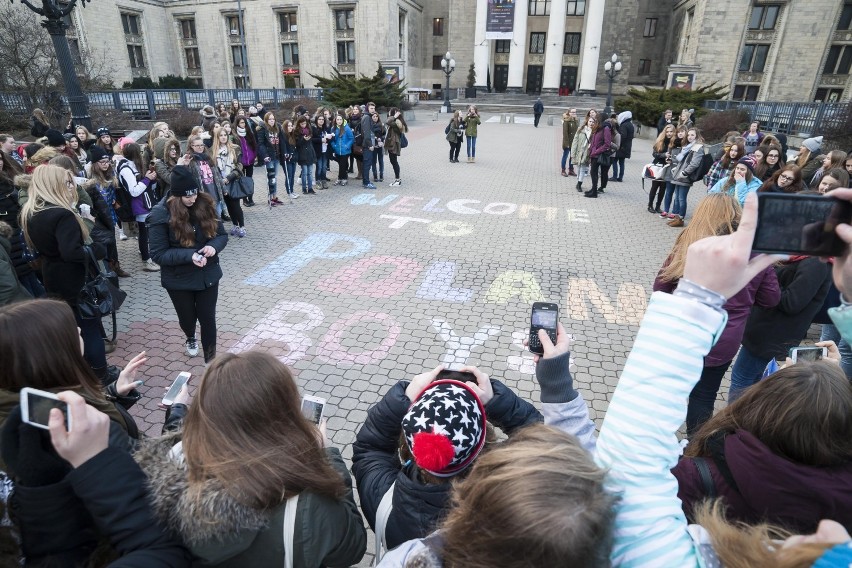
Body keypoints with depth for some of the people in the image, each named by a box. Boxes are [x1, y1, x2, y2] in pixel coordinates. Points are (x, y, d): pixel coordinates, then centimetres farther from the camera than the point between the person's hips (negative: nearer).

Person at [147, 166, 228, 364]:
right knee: (187, 318, 22)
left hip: (208, 275, 1)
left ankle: (210, 358, 23)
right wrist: (189, 256, -30)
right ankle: (191, 339, 57)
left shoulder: (205, 205, -8)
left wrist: (214, 246, -21)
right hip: (179, 280, -1)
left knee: (207, 318, 6)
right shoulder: (161, 215, -18)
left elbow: (222, 234, 1)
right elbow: (158, 254, -17)